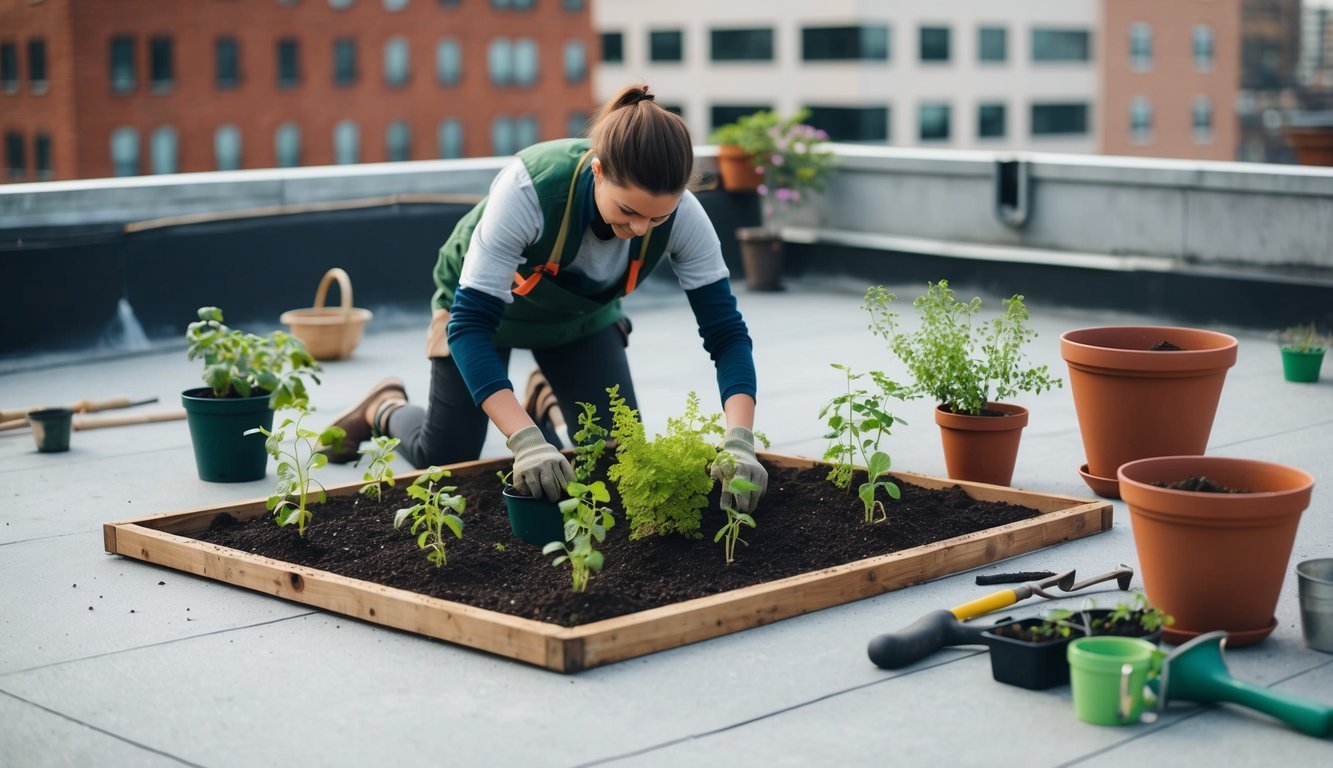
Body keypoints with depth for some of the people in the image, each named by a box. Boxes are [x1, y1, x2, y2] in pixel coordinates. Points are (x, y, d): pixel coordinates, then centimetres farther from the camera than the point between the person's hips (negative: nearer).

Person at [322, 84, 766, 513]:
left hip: (582, 313, 3)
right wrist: (526, 441, -54)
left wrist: (738, 442, -47)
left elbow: (726, 332, -30)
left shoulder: (680, 214, -34)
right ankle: (384, 409, 34)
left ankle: (545, 400, 32)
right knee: (443, 459, 0)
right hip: (484, 297, -3)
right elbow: (470, 323, -43)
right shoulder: (529, 188, -43)